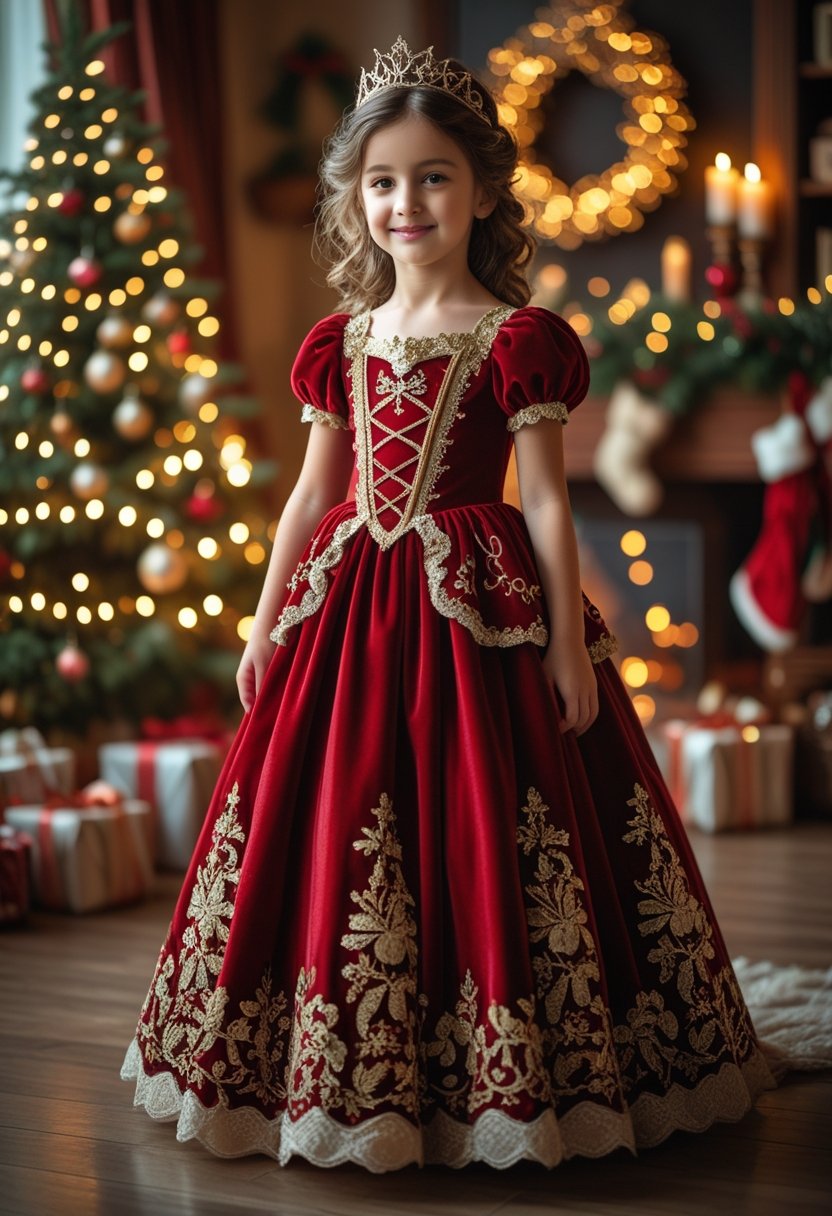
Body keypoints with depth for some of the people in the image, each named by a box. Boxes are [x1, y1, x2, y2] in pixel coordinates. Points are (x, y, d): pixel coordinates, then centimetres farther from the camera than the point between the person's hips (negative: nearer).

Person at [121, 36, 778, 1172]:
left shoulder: (517, 340, -4)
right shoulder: (342, 341, 10)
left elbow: (548, 503, -5)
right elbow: (310, 494, 14)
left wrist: (570, 642, -8)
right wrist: (266, 624, 12)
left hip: (474, 609, -5)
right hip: (350, 610, 5)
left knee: (478, 836, 0)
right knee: (332, 836, 7)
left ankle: (496, 1080, 15)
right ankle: (342, 1079, 23)